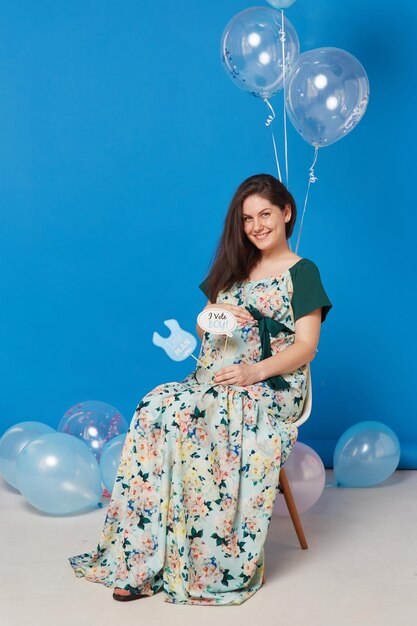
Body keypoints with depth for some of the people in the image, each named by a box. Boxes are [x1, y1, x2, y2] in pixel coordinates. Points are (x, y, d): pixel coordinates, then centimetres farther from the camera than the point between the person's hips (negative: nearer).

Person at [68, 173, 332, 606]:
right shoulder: (232, 267, 20)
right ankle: (140, 561, -27)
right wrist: (216, 314, -3)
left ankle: (217, 564, -26)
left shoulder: (302, 273, 4)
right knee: (156, 409, -27)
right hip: (212, 378, 5)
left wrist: (253, 372, -21)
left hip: (272, 387, -5)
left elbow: (306, 347, -6)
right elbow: (202, 331, 21)